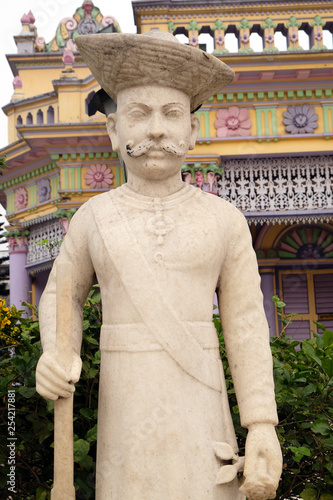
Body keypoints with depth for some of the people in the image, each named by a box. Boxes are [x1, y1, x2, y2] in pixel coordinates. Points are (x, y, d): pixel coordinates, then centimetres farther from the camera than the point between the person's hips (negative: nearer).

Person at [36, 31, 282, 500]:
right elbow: (62, 297, 15)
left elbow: (247, 326, 1)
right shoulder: (94, 217, 4)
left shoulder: (226, 221, 1)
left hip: (198, 407, 0)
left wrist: (263, 426, -6)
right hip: (126, 408, 1)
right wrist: (55, 357, -6)